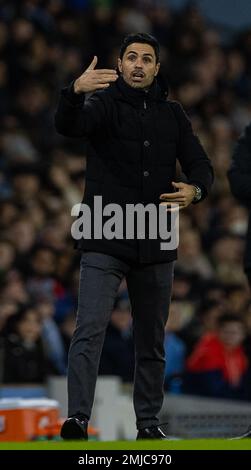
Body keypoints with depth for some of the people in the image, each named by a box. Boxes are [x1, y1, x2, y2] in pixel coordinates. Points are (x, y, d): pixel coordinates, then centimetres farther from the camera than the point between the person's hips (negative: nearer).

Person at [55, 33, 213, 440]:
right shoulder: (104, 103, -2)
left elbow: (200, 165, 11)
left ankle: (148, 422, 20)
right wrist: (76, 92, -45)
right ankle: (78, 418, -21)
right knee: (90, 329, -16)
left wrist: (195, 189, -14)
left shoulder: (172, 115, 11)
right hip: (104, 244, -4)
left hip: (155, 248, 4)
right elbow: (68, 125, -23)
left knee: (152, 342, 11)